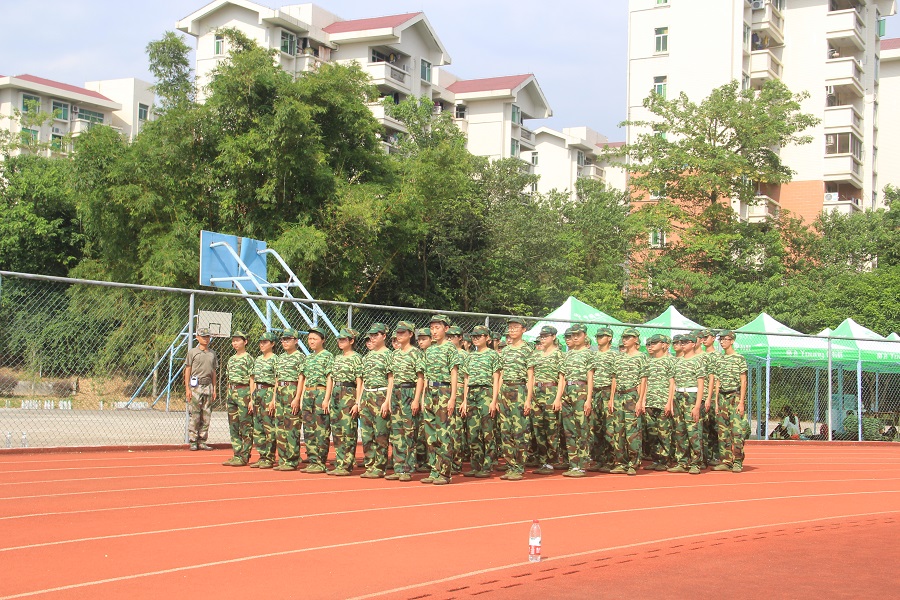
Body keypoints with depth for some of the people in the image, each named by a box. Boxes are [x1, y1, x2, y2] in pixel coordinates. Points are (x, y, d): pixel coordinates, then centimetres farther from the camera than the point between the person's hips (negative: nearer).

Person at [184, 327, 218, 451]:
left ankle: (202, 441, 10)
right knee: (195, 415, -6)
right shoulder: (192, 352, 1)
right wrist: (187, 388, -8)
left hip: (208, 386, 5)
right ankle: (192, 441, -1)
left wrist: (214, 389, 13)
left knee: (206, 416, 4)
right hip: (195, 386, -4)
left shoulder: (212, 353, 14)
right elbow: (187, 371, 0)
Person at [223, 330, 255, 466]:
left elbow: (252, 380, -8)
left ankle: (243, 457, -3)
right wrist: (227, 398, 15)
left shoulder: (248, 358, -5)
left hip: (244, 391, -8)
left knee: (246, 427, -4)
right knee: (233, 426, 8)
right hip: (231, 392, 8)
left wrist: (251, 399, -14)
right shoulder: (231, 359, 17)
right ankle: (237, 454, 14)